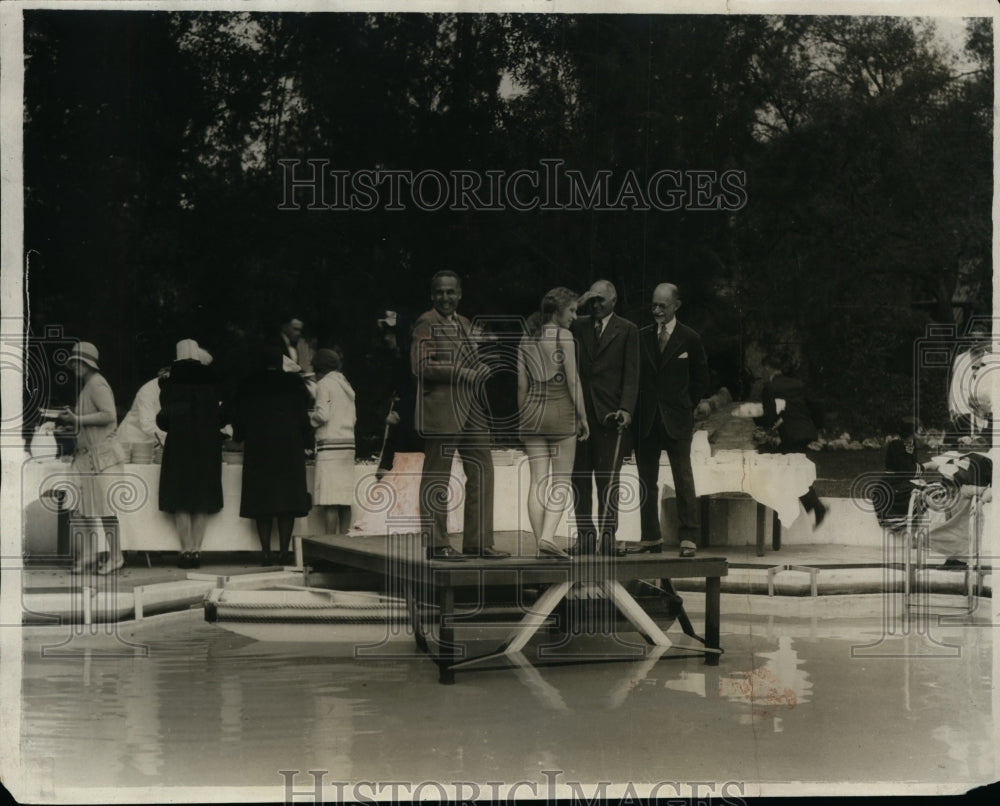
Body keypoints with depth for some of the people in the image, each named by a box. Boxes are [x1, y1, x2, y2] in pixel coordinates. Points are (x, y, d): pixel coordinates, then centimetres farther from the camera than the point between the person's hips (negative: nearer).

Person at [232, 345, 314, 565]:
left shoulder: (248, 386, 5)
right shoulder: (294, 383, 1)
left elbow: (238, 419, 10)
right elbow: (304, 416, 0)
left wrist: (239, 437, 28)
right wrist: (306, 442, 11)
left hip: (258, 448, 1)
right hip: (290, 448, -1)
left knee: (262, 498, 5)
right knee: (288, 497, 0)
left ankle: (266, 551, -1)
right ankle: (284, 551, -6)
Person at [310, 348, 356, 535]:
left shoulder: (324, 384, -4)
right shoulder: (346, 385, 17)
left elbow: (323, 415, -11)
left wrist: (309, 417, 6)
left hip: (330, 445, -8)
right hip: (348, 443, 8)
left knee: (330, 501, -10)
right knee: (344, 499, 6)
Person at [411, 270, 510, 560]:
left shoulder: (465, 324, 20)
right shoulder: (426, 323, -5)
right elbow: (421, 366, -16)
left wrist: (482, 373, 12)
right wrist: (462, 373, -19)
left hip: (471, 409, 8)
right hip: (441, 409, -8)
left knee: (482, 470, 6)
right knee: (437, 477, -2)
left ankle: (478, 541, 12)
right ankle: (436, 544, 4)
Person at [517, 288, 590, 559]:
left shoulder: (526, 340, 10)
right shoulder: (563, 336, -7)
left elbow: (521, 385, 10)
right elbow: (573, 381, -9)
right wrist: (583, 417, -4)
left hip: (532, 412, 5)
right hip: (560, 411, -5)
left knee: (538, 481, 5)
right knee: (561, 481, 0)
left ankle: (541, 542, 2)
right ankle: (548, 536, -15)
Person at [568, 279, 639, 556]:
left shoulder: (627, 330, 5)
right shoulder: (579, 326, 15)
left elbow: (631, 374, -2)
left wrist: (626, 409, -11)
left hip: (608, 413, -3)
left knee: (608, 479, -2)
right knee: (580, 478, 3)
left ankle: (608, 537, 2)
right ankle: (585, 536, 7)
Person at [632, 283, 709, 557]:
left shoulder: (690, 339, 2)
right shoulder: (641, 337, 8)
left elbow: (701, 380, 8)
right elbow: (633, 375, 13)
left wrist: (685, 408, 4)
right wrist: (637, 410, 6)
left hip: (676, 420, -3)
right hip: (646, 420, 3)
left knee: (683, 479, -5)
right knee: (646, 481, 4)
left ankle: (688, 537, -2)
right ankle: (651, 537, 11)